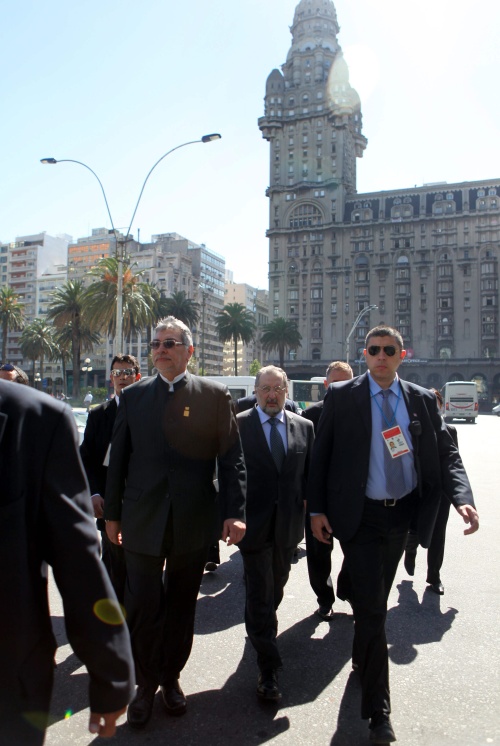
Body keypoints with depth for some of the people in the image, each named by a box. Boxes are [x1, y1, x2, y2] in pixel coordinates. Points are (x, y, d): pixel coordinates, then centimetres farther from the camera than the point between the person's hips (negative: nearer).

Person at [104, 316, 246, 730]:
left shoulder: (214, 395, -1)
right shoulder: (133, 396, 6)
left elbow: (232, 458, -4)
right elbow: (118, 458, 8)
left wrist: (235, 512, -11)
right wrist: (112, 513, 8)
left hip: (194, 521, -1)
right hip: (142, 520, 1)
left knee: (182, 604, 14)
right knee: (143, 605, 4)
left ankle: (171, 677, 36)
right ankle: (146, 684, 28)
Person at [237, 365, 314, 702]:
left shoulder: (304, 427, 4)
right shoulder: (238, 425, -7)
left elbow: (310, 472, 9)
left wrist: (304, 502, -1)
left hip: (288, 523, 4)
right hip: (254, 522, -4)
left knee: (276, 587, 21)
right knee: (260, 593, 0)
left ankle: (263, 629, 49)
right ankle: (268, 668, 10)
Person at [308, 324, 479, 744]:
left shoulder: (422, 400, 1)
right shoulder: (342, 397, -6)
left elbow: (446, 453, -2)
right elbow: (321, 454, -3)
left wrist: (463, 498, -19)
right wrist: (317, 509, -7)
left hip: (402, 514, 4)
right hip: (360, 517, -4)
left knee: (375, 601, 22)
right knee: (372, 606, -2)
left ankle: (363, 661, 48)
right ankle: (378, 709, 12)